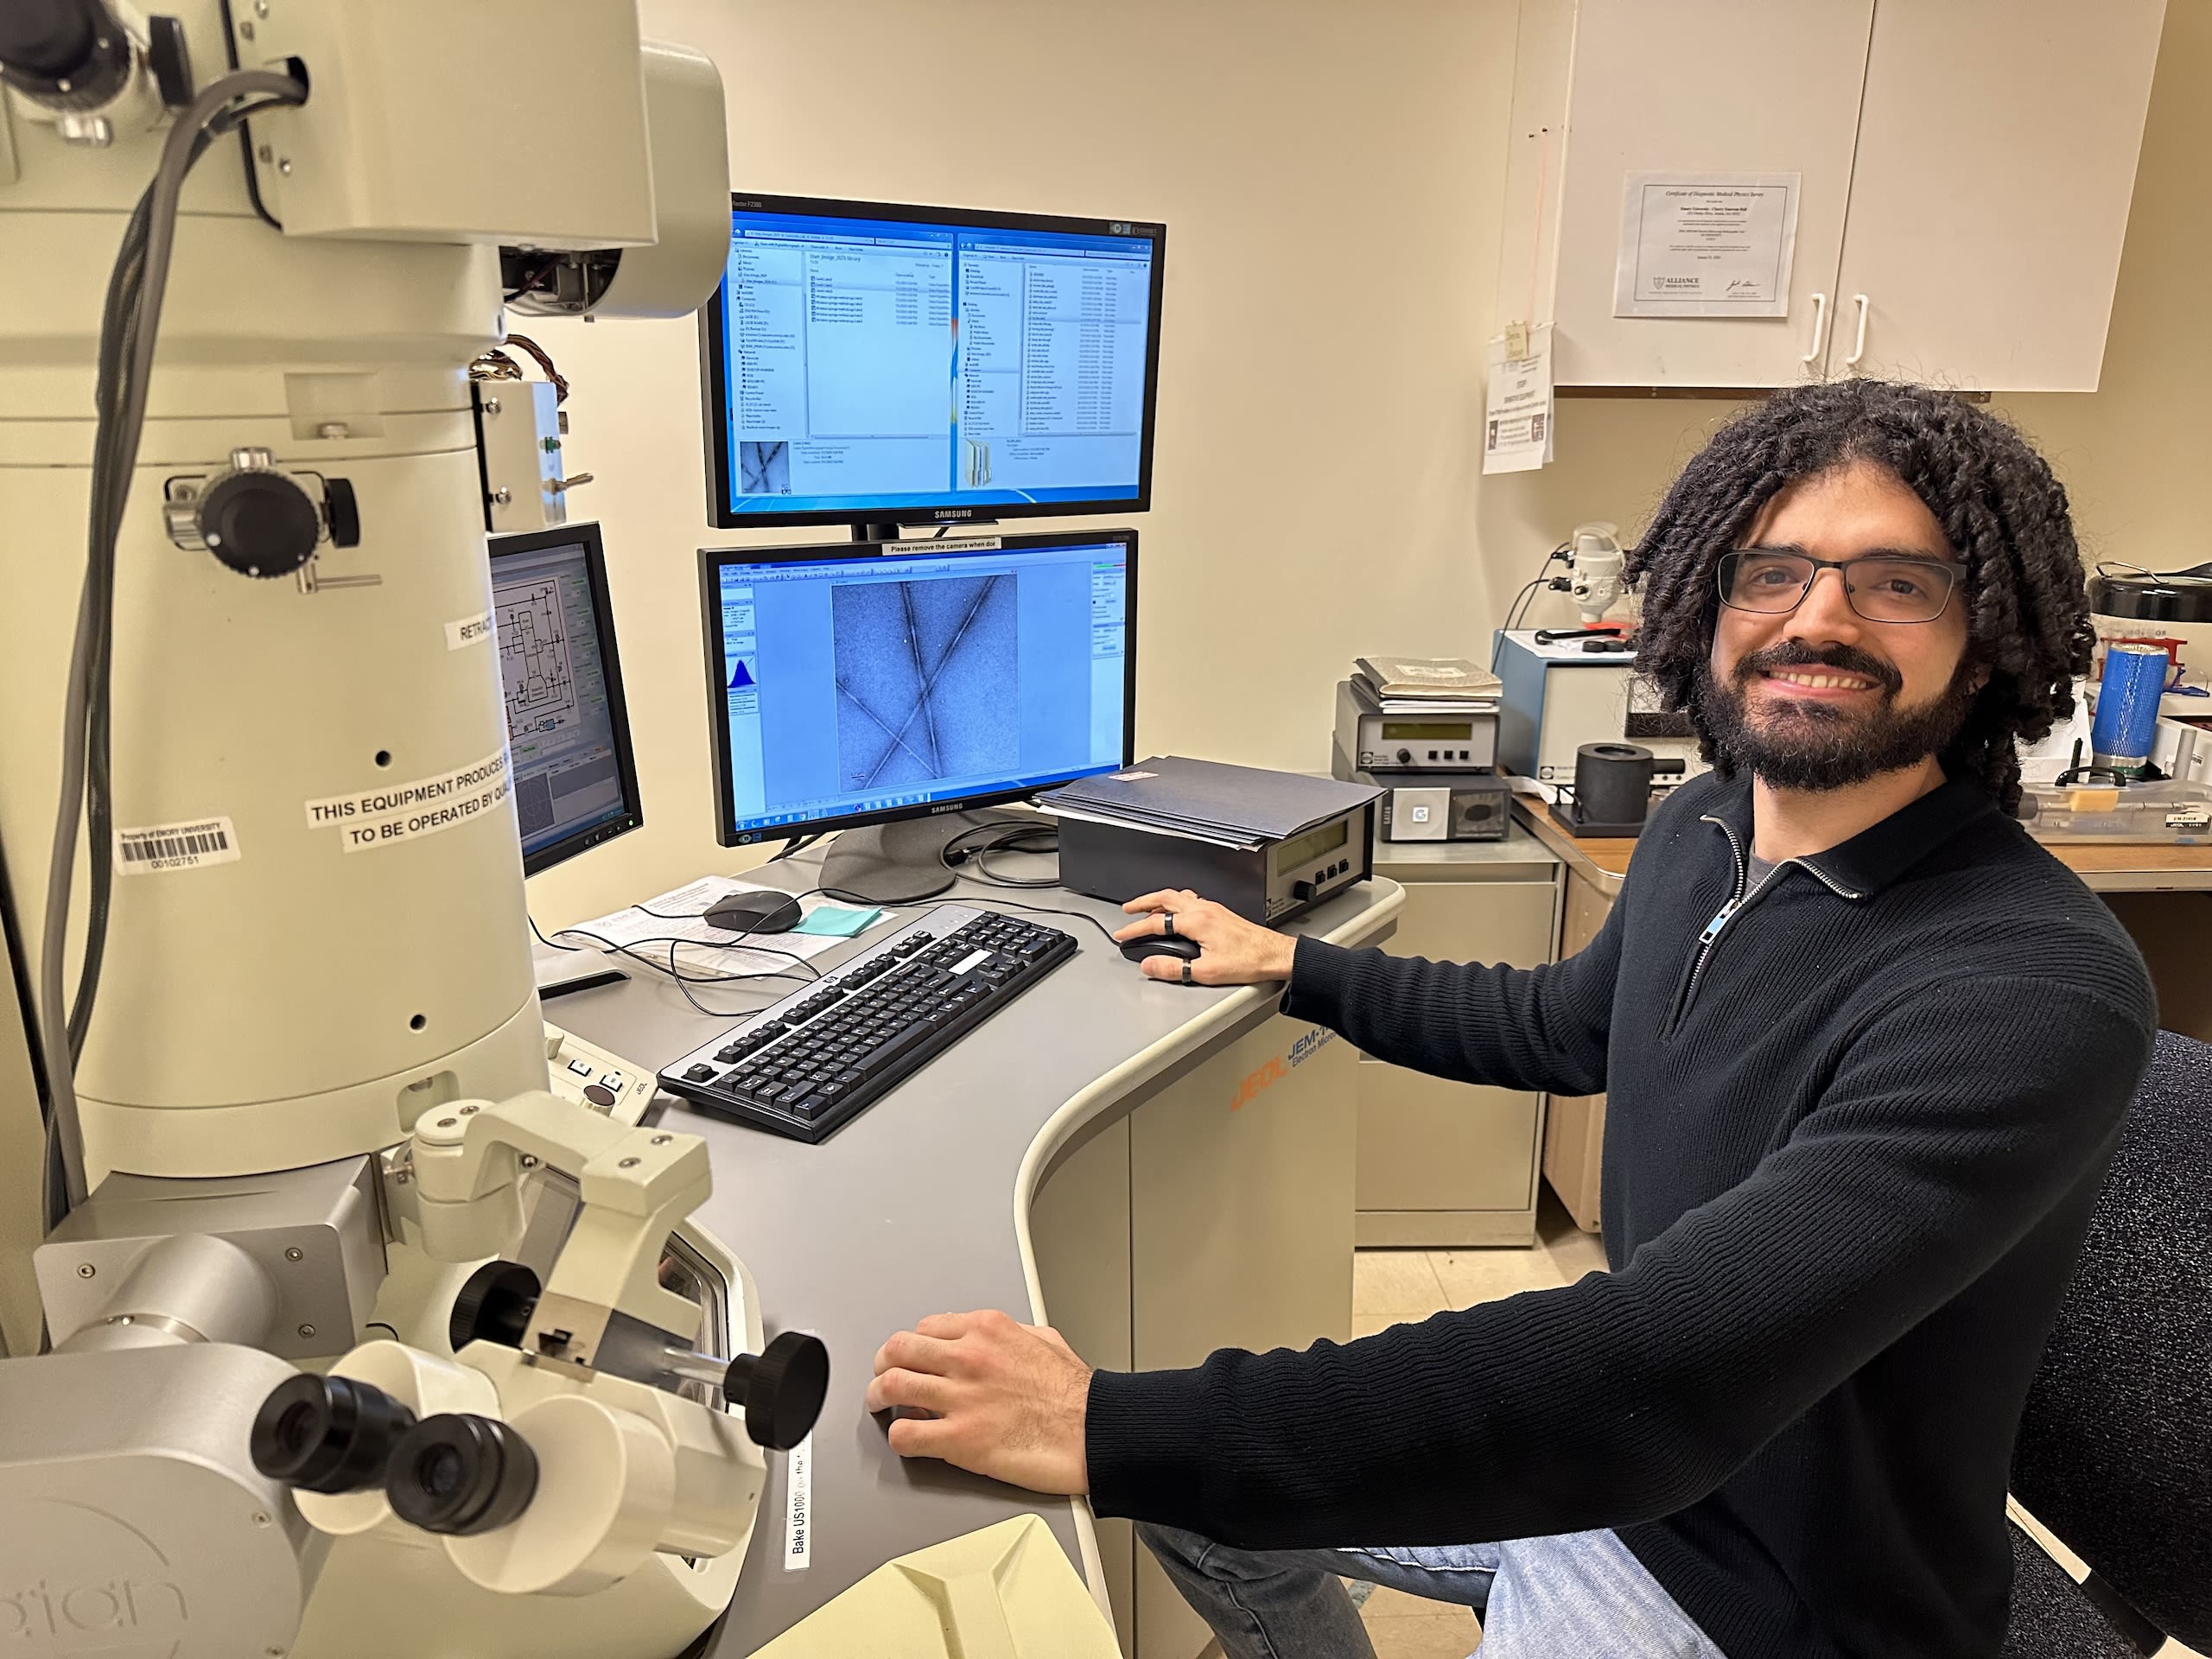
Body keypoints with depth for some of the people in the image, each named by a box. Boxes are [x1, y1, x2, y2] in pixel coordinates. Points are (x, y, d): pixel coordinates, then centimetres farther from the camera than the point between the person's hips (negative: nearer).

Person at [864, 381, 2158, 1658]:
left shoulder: (2036, 994, -31)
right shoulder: (1703, 833, -4)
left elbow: (1665, 1365, -40)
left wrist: (1111, 1432, -41)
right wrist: (1289, 966, 15)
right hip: (1600, 1451, 7)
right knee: (1196, 1492, 11)